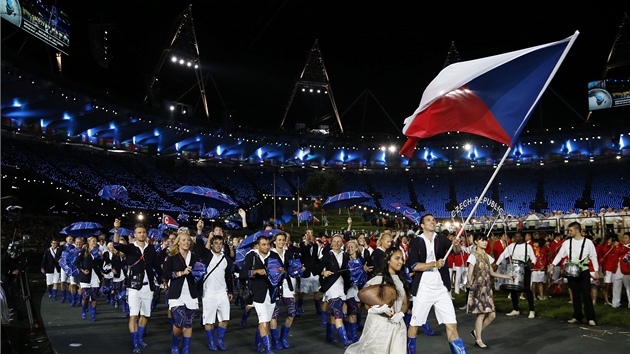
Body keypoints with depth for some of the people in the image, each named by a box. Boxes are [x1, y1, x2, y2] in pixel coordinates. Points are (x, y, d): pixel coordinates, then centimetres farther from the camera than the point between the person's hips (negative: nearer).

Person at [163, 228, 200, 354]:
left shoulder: (194, 257, 9)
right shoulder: (171, 257, 0)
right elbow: (164, 275, -10)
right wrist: (181, 273, -18)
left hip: (191, 295, 3)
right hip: (176, 295, -3)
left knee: (188, 324, 6)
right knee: (180, 322, -15)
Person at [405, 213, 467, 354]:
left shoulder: (442, 239, 5)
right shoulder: (415, 242, -3)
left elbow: (457, 251, -11)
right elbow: (413, 265, -13)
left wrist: (457, 245, -32)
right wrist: (435, 264, -21)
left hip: (442, 289, 2)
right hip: (423, 289, -2)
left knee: (452, 325, -2)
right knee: (414, 324, 9)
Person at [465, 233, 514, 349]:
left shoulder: (487, 256, 12)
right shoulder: (473, 256, -8)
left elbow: (492, 273, 18)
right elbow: (470, 274, -13)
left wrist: (508, 276, 15)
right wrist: (469, 283, -32)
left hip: (487, 288, 7)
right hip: (478, 288, -7)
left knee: (492, 314, 2)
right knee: (481, 314, -5)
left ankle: (476, 332, 22)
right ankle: (478, 340, 9)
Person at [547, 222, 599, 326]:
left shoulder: (588, 242, -2)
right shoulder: (567, 242, 4)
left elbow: (593, 256, 1)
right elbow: (560, 254, 4)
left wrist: (596, 270, -4)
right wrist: (553, 264, -7)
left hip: (584, 272, -3)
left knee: (586, 295, -5)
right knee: (575, 295, 9)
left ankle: (591, 318, 1)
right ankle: (577, 316, 17)